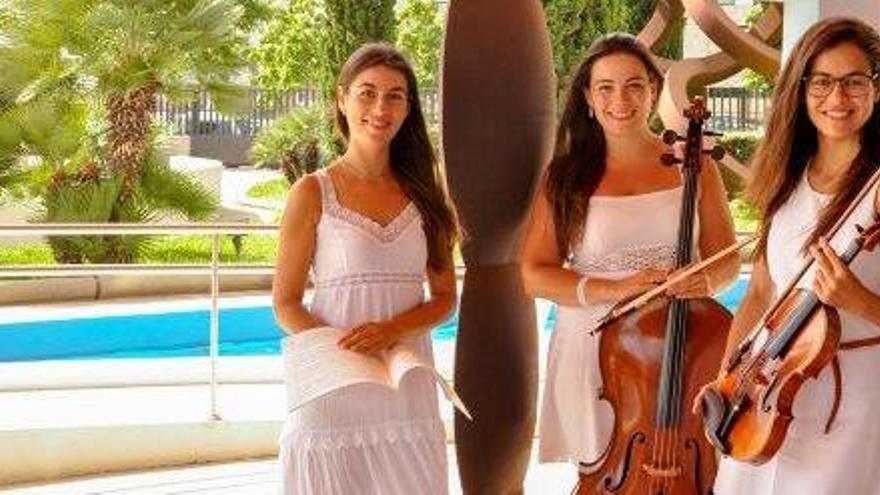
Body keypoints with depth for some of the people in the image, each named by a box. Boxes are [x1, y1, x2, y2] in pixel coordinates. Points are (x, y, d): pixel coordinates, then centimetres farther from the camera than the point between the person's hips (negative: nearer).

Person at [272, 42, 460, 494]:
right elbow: (286, 306, -2)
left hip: (409, 390, 3)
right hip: (333, 394, -3)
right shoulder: (313, 194, -2)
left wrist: (391, 330, -12)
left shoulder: (422, 194, 8)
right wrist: (345, 354, -20)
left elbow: (444, 297, 8)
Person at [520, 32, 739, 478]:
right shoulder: (564, 176, 0)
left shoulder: (693, 165, 3)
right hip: (594, 348, -1)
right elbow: (535, 274, -1)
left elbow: (726, 257, 9)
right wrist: (611, 290, -15)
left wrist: (707, 280, -15)